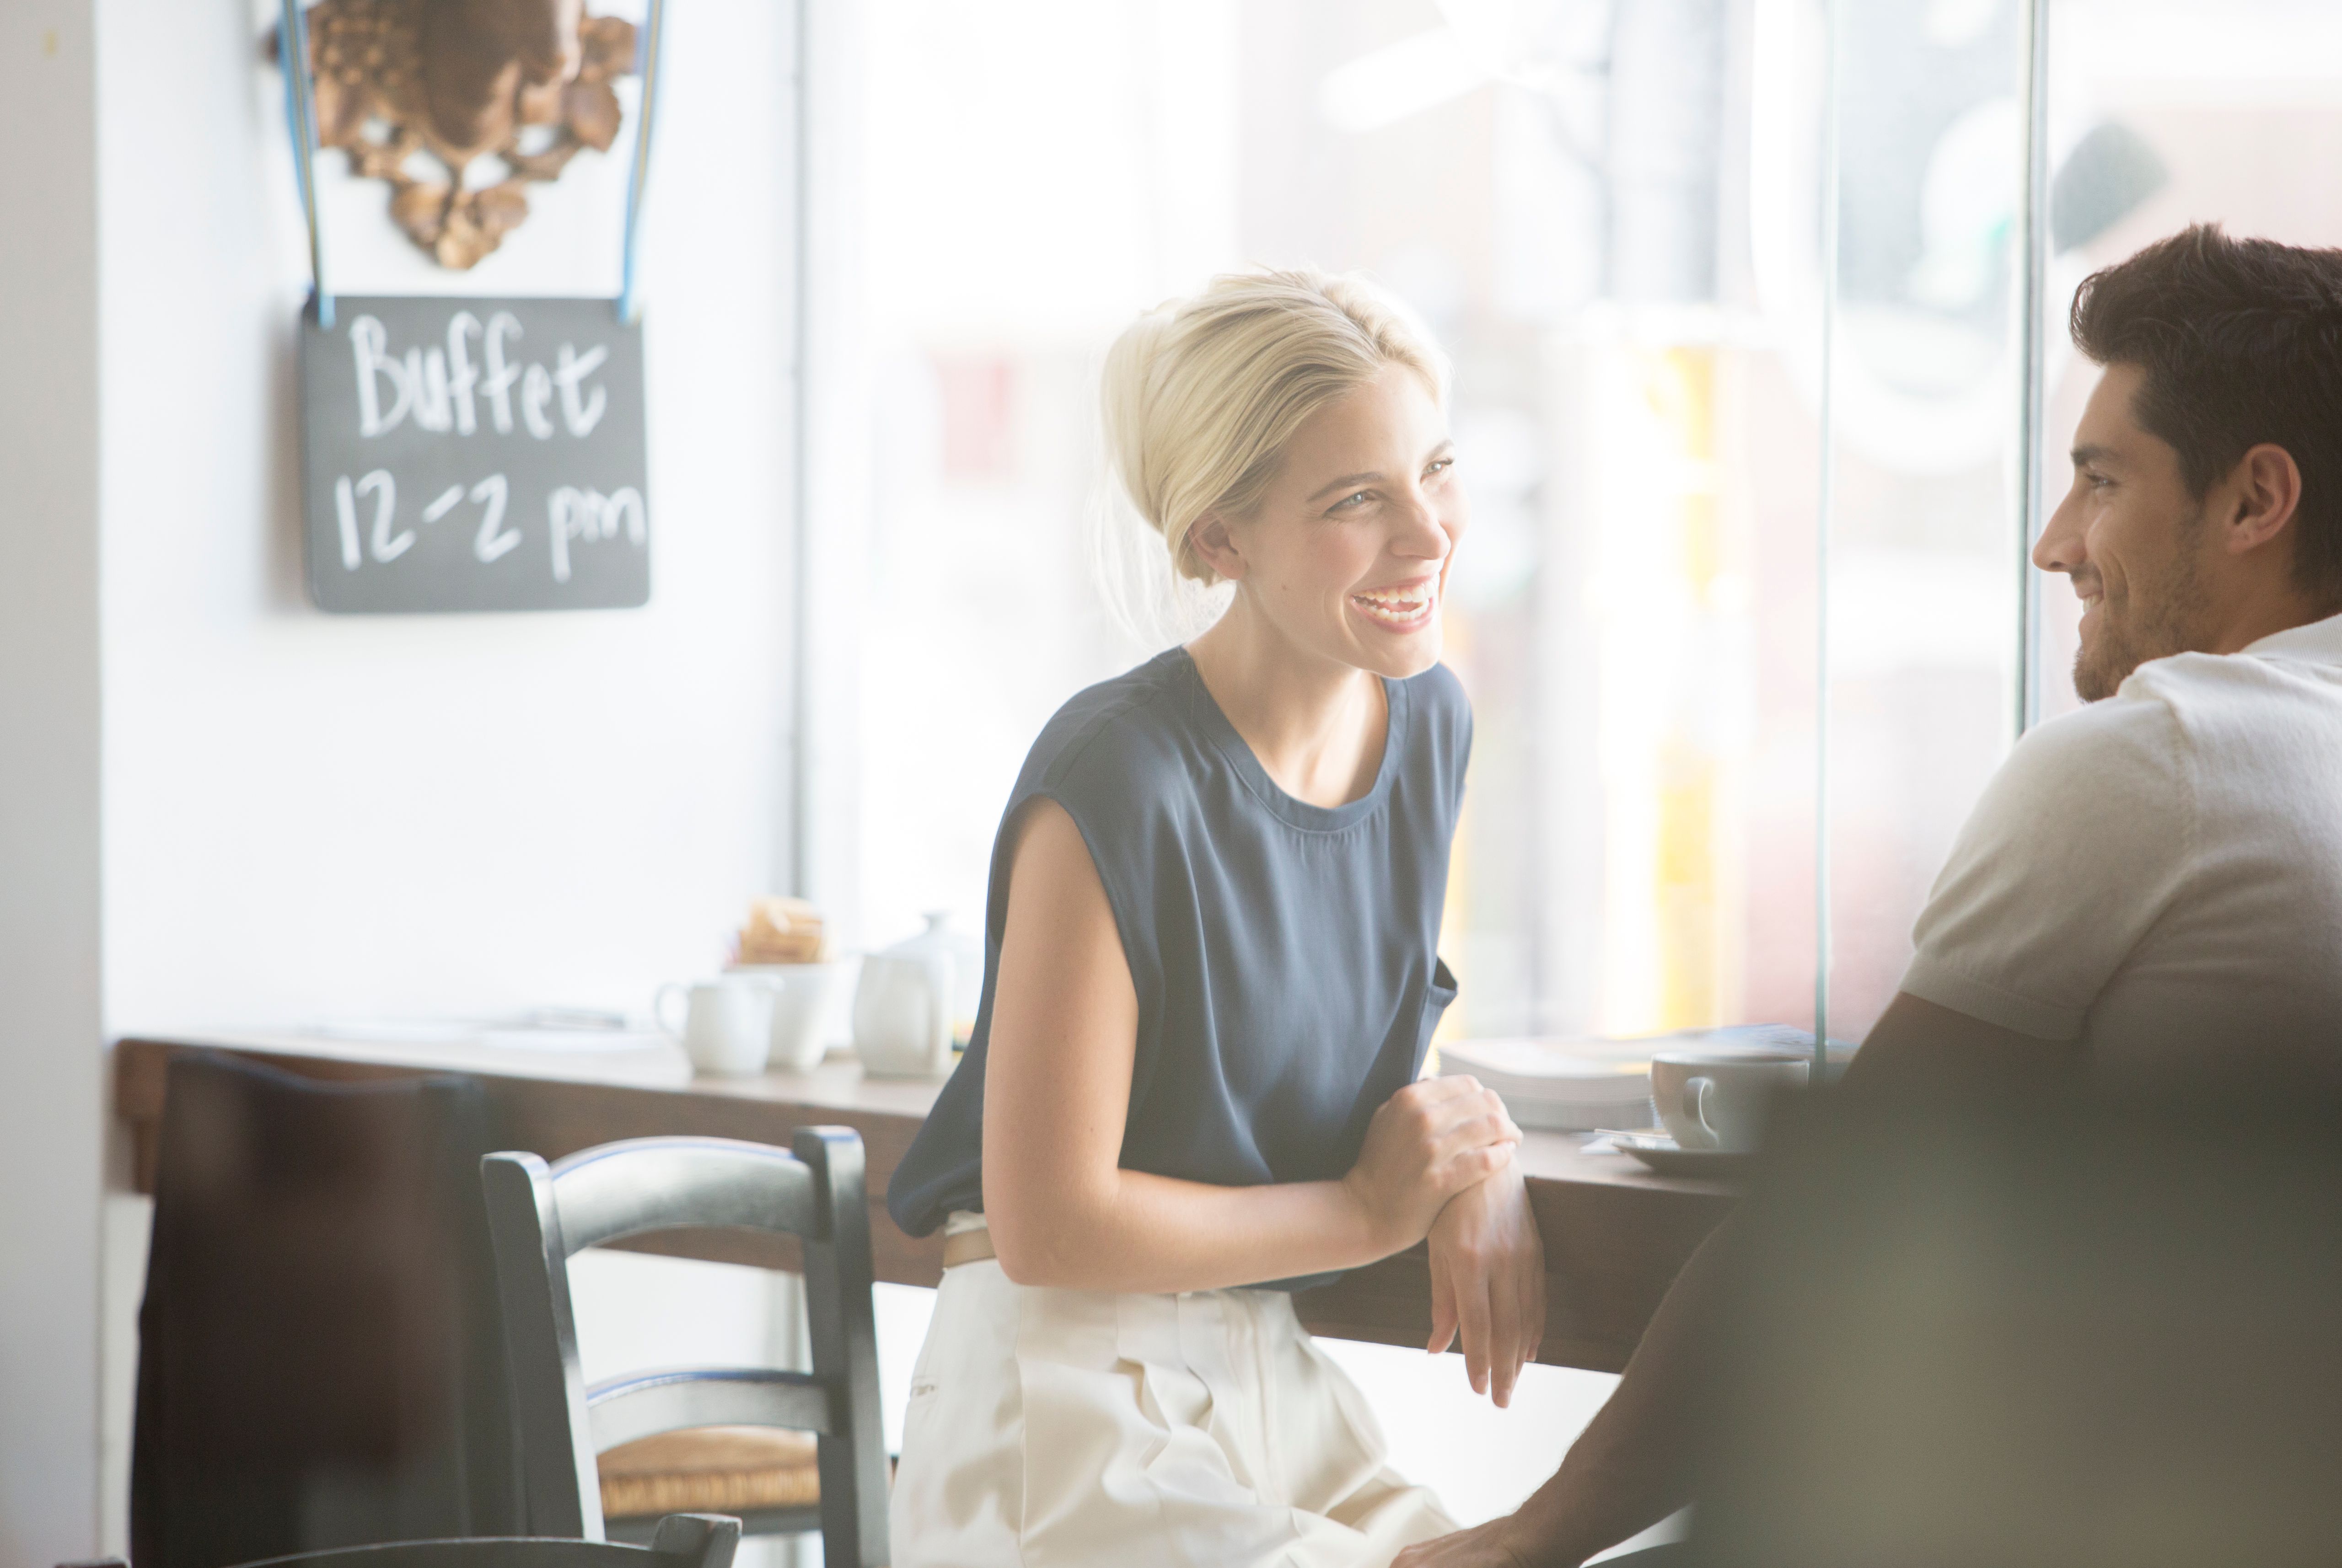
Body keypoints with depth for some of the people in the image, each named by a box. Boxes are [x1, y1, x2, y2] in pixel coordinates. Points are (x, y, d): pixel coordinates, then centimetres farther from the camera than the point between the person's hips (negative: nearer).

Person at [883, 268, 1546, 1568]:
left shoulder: (1427, 723, 5)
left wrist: (1474, 1162, -1)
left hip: (1270, 1390, 8)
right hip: (1070, 1409, -8)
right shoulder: (1115, 789, -19)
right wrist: (1370, 1210, -9)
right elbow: (1050, 1225, -18)